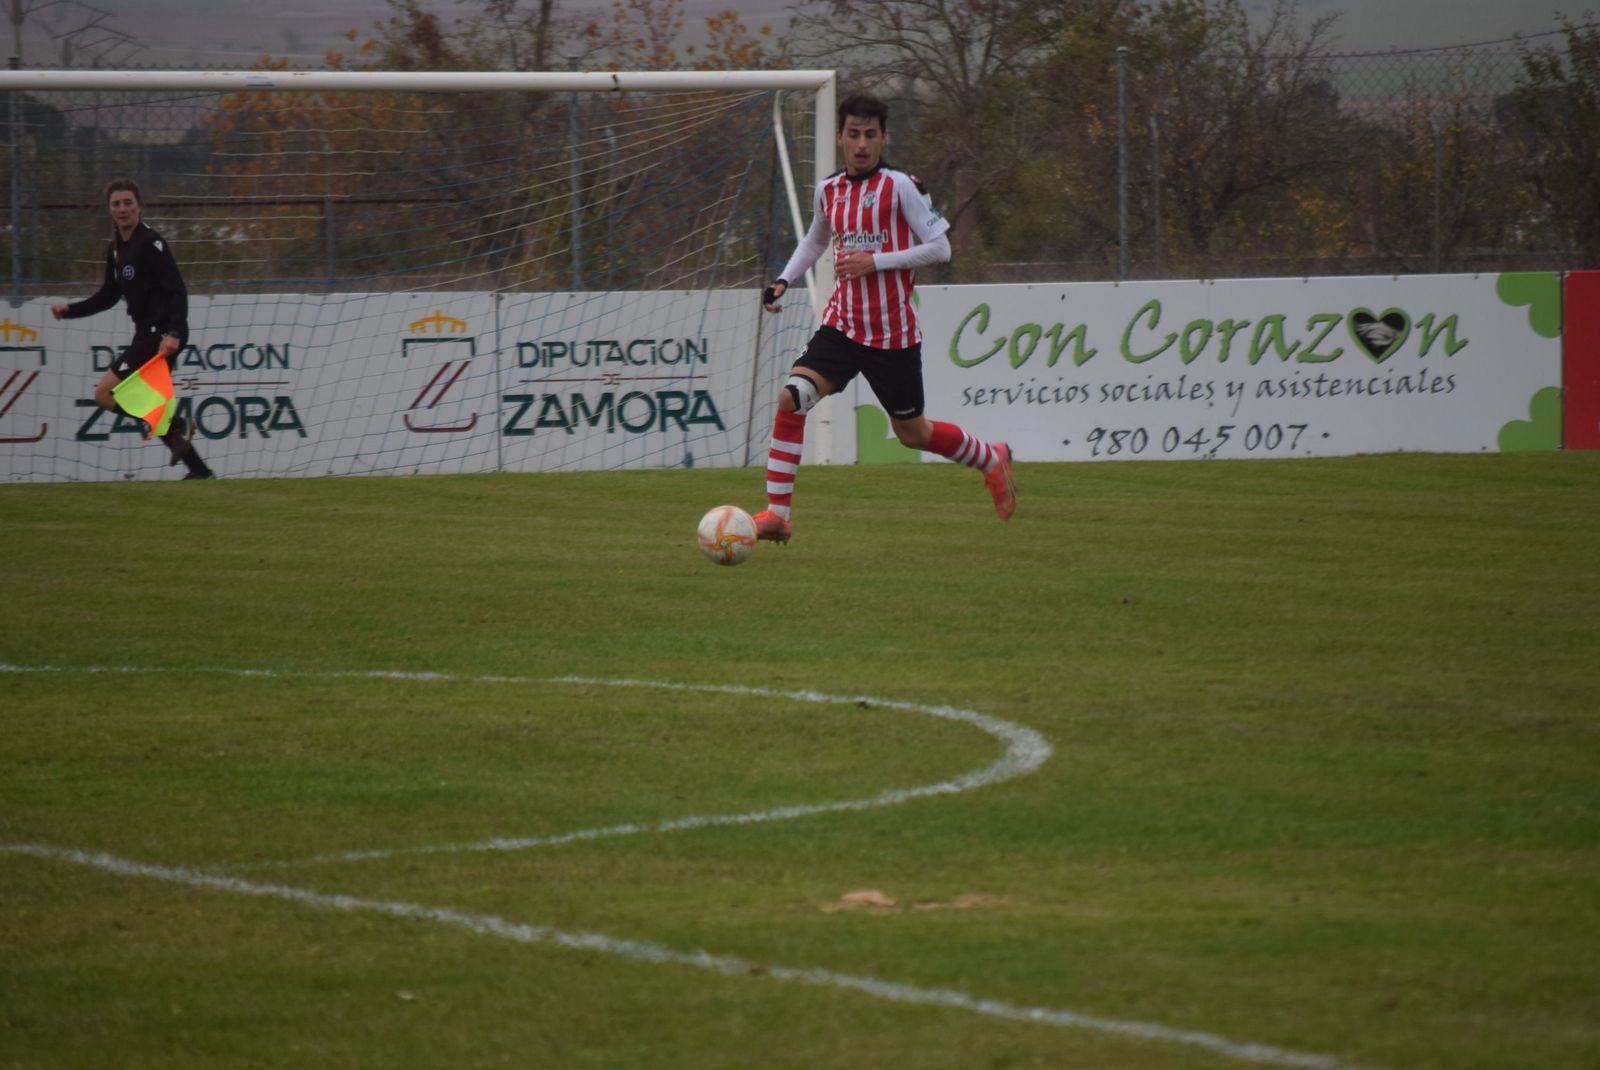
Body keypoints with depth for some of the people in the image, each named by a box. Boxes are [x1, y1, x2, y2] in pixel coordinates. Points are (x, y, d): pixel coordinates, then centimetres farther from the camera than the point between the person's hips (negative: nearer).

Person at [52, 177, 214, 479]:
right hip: (146, 334, 9)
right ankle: (199, 470, 17)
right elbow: (108, 296, 23)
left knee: (105, 393, -12)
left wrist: (174, 333, -31)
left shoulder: (150, 243, -14)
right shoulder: (115, 247, 12)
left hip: (162, 337, -9)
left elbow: (178, 291, -20)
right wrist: (69, 310, 11)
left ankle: (176, 426, -11)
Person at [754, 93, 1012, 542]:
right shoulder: (829, 190, 7)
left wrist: (875, 260, -18)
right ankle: (777, 513, -16)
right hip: (843, 324, 4)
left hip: (894, 332, -4)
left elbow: (940, 248, -11)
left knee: (911, 431, 10)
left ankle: (993, 459, 40)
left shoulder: (900, 186, -10)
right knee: (791, 396, -19)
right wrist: (783, 280, 12)